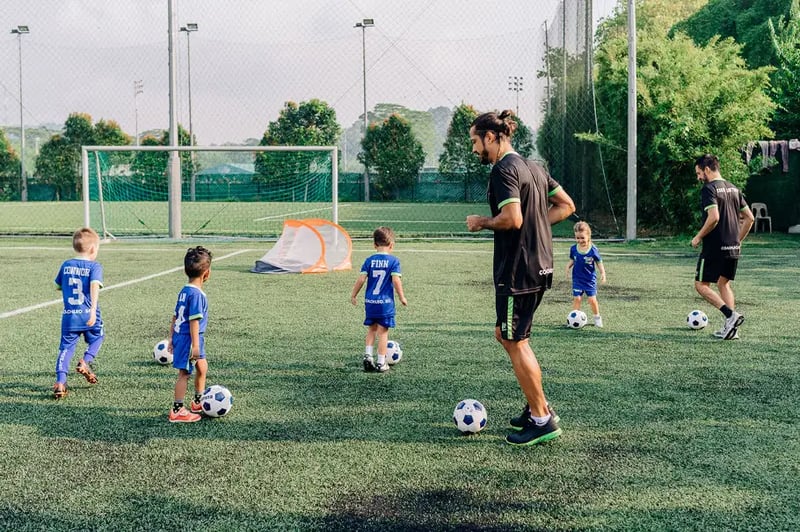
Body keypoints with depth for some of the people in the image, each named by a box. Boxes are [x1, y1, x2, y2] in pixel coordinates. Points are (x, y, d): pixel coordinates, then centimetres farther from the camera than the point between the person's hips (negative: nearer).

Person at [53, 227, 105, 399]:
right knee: (97, 338, 25)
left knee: (66, 347, 7)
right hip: (89, 316, -3)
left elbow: (58, 286, 21)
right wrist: (93, 310, -30)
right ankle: (86, 361, 6)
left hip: (69, 316, 3)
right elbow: (95, 286, -22)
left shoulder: (66, 265, 8)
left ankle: (60, 381, -5)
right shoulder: (94, 266, -6)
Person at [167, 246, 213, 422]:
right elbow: (194, 321, -22)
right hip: (189, 338, -9)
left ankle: (198, 402, 34)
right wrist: (195, 345, -21)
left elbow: (175, 316, 14)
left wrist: (171, 337, 21)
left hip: (179, 335, 9)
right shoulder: (197, 294, -20)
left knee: (202, 367, 21)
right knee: (184, 373, 0)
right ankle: (177, 411, 9)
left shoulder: (184, 291, 8)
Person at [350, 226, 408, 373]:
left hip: (370, 301, 3)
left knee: (372, 329, 20)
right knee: (383, 332, 4)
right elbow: (396, 280, -13)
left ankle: (368, 354, 7)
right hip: (386, 302, -3)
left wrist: (353, 294, 8)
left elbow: (361, 279, -2)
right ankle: (381, 363, 8)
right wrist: (402, 297, -2)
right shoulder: (394, 261, -6)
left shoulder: (369, 260, 2)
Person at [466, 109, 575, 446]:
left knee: (515, 343, 0)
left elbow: (512, 218, -26)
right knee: (506, 335, 19)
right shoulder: (533, 167, 15)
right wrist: (537, 224, 13)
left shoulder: (503, 169, -14)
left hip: (517, 270, -10)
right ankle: (537, 407, 23)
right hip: (540, 266, 10)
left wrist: (481, 222, -9)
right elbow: (566, 205, 17)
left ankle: (543, 421, 7)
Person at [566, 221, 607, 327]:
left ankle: (597, 317, 20)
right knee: (576, 298, -2)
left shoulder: (593, 249, -12)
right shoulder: (573, 248, -4)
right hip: (577, 279, 2)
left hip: (590, 279, -2)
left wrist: (602, 273, -11)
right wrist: (568, 267, -8)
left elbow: (599, 262, -2)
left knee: (592, 299, 0)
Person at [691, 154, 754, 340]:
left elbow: (714, 217, -24)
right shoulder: (734, 189, 13)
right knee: (724, 284, 17)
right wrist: (738, 240, 21)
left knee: (701, 285, 2)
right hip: (733, 248, 8)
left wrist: (698, 237, -12)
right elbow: (749, 218, 13)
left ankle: (731, 315, -13)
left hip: (714, 248, -8)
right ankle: (731, 328, 11)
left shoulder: (709, 189, -12)